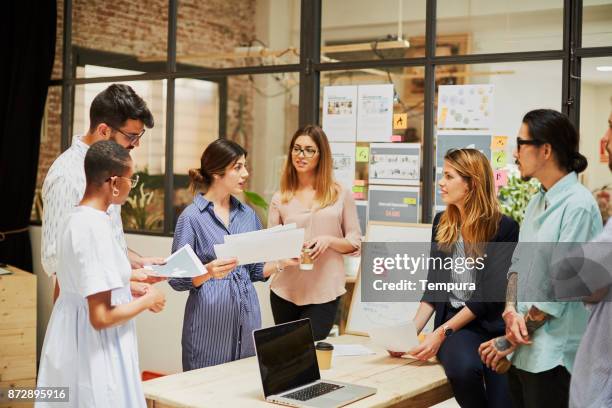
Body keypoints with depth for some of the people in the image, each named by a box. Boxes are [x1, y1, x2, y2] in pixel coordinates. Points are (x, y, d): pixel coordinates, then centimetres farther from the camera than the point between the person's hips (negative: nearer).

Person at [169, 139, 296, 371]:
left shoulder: (248, 214, 11)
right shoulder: (192, 217, -6)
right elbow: (177, 280, -7)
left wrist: (281, 262, 0)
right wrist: (209, 272, -24)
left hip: (248, 316, 5)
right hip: (209, 320, -5)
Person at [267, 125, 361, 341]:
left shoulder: (341, 194, 2)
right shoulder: (280, 198, 5)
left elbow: (355, 242, 3)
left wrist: (329, 240, -14)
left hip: (324, 292, -2)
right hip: (285, 290, 2)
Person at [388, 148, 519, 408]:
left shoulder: (504, 228, -6)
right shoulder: (442, 223, 9)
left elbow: (489, 293, -10)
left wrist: (442, 332, -16)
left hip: (495, 324, -2)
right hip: (453, 322, 2)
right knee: (464, 367, -32)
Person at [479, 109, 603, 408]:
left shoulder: (577, 205, -14)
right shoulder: (536, 202, 12)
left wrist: (508, 342, -11)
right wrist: (510, 311, -9)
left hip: (552, 357, -7)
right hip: (523, 351, 7)